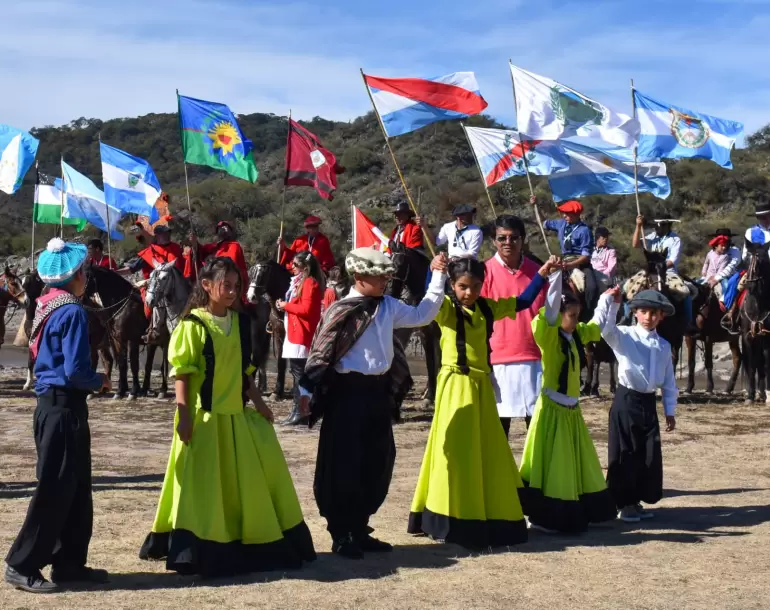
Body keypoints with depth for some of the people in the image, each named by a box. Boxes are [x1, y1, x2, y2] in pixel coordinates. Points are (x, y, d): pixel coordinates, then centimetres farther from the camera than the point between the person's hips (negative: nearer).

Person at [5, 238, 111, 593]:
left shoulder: (46, 308, 10)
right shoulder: (72, 312, -16)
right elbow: (76, 370, -21)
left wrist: (90, 380, 13)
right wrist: (100, 382, -3)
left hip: (51, 404, 9)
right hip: (65, 408, -9)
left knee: (76, 488, 14)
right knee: (55, 489, -3)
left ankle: (69, 563, 19)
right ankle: (22, 565, 2)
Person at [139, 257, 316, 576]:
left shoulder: (240, 322, 9)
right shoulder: (193, 325, -10)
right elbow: (182, 373, -11)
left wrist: (258, 402, 11)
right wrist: (184, 416, -16)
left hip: (237, 414, 6)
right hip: (204, 416, -6)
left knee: (249, 480, 11)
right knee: (204, 484, -2)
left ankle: (261, 545, 24)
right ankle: (203, 552, 7)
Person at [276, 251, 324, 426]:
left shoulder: (310, 283, -13)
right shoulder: (299, 281, 18)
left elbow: (306, 309, -21)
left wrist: (286, 305, -10)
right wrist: (284, 305, 6)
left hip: (301, 335, -11)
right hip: (295, 333, 11)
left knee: (299, 373, -9)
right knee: (297, 372, 12)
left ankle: (300, 413, -8)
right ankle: (299, 410, 17)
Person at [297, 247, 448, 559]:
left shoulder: (388, 306, 8)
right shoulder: (341, 311, -11)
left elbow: (422, 315, 18)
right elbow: (320, 352, -10)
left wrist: (438, 277, 13)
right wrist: (306, 391, -11)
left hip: (378, 391, 7)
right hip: (348, 393, -7)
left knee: (377, 463, 11)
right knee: (344, 466, -1)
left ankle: (359, 530, 23)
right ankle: (341, 535, 8)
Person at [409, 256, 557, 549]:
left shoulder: (488, 307, 11)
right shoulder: (446, 308, -5)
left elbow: (523, 301, 20)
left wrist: (543, 273, 13)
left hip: (481, 385, 6)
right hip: (455, 384, -6)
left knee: (487, 452, 11)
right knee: (456, 451, -6)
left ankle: (487, 519, 22)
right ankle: (454, 523, -1)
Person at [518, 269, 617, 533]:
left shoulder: (576, 334, 7)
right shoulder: (549, 335, -12)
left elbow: (598, 326, 24)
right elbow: (549, 313, -29)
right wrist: (556, 274, -33)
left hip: (572, 409, 8)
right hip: (552, 408, -8)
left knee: (577, 465, 12)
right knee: (551, 465, -7)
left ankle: (574, 514, 21)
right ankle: (542, 517, -3)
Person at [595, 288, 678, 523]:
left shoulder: (663, 346, 9)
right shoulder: (623, 336, -4)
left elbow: (668, 382, 13)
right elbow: (605, 327, -25)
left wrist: (670, 411, 12)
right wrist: (610, 300, -34)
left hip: (648, 403, 5)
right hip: (626, 401, -5)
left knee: (651, 456, 6)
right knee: (624, 454, 0)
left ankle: (638, 500, 21)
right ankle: (625, 503, 12)